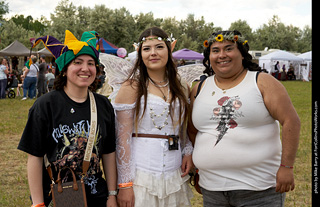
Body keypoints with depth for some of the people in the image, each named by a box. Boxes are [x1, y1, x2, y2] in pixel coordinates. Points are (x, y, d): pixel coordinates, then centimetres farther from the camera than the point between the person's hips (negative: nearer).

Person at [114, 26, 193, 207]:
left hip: (175, 176, 5)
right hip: (141, 176, -4)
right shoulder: (131, 88, -5)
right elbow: (123, 139, -9)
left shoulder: (181, 88, 10)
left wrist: (188, 151, 1)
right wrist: (125, 184, -13)